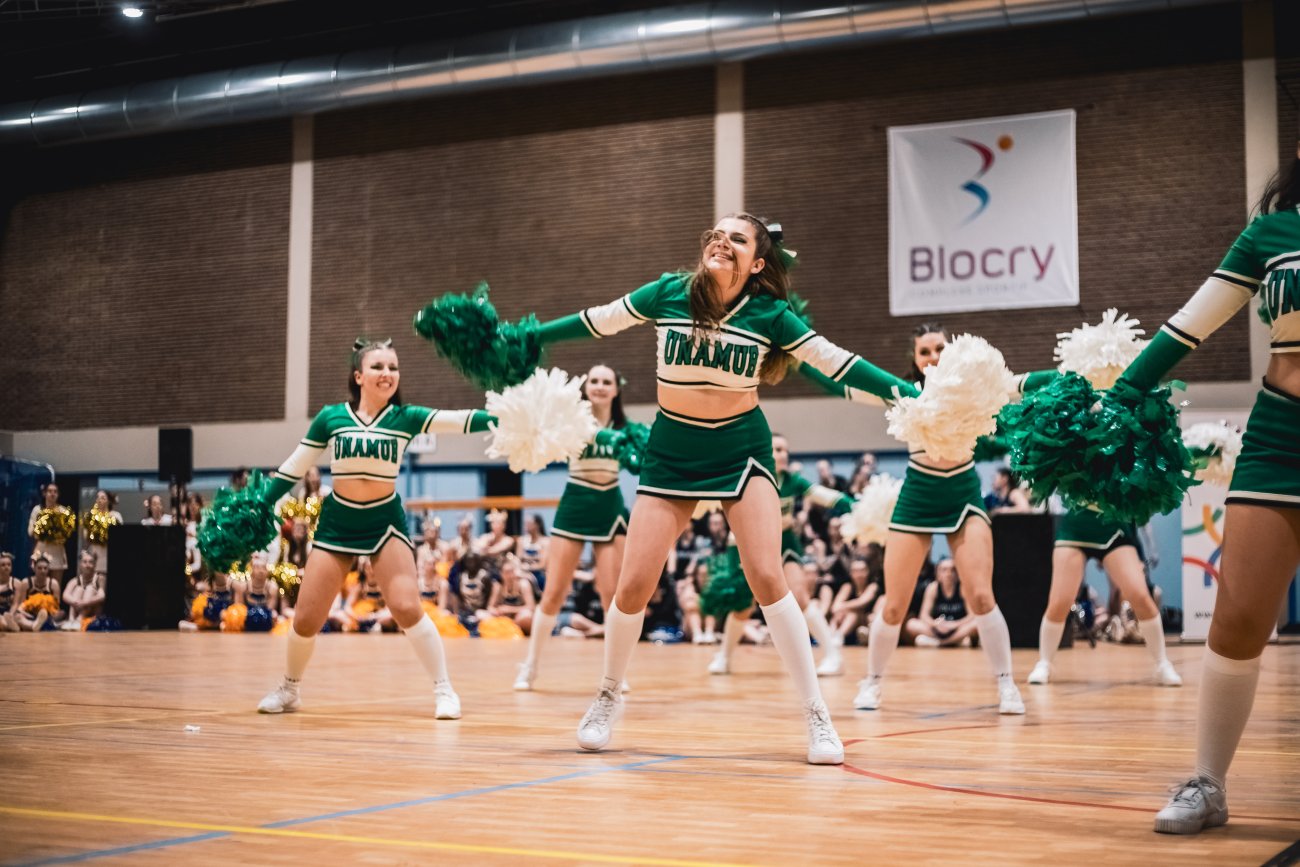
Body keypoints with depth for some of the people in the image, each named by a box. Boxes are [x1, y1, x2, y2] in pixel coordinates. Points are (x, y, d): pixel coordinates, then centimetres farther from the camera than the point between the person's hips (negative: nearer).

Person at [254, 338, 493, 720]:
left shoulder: (405, 417, -5)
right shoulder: (331, 417, -4)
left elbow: (458, 420, -20)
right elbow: (293, 468, 5)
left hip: (386, 523, -1)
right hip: (336, 523, 1)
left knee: (407, 608, -17)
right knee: (306, 619, 2)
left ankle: (444, 689, -2)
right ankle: (288, 689, 28)